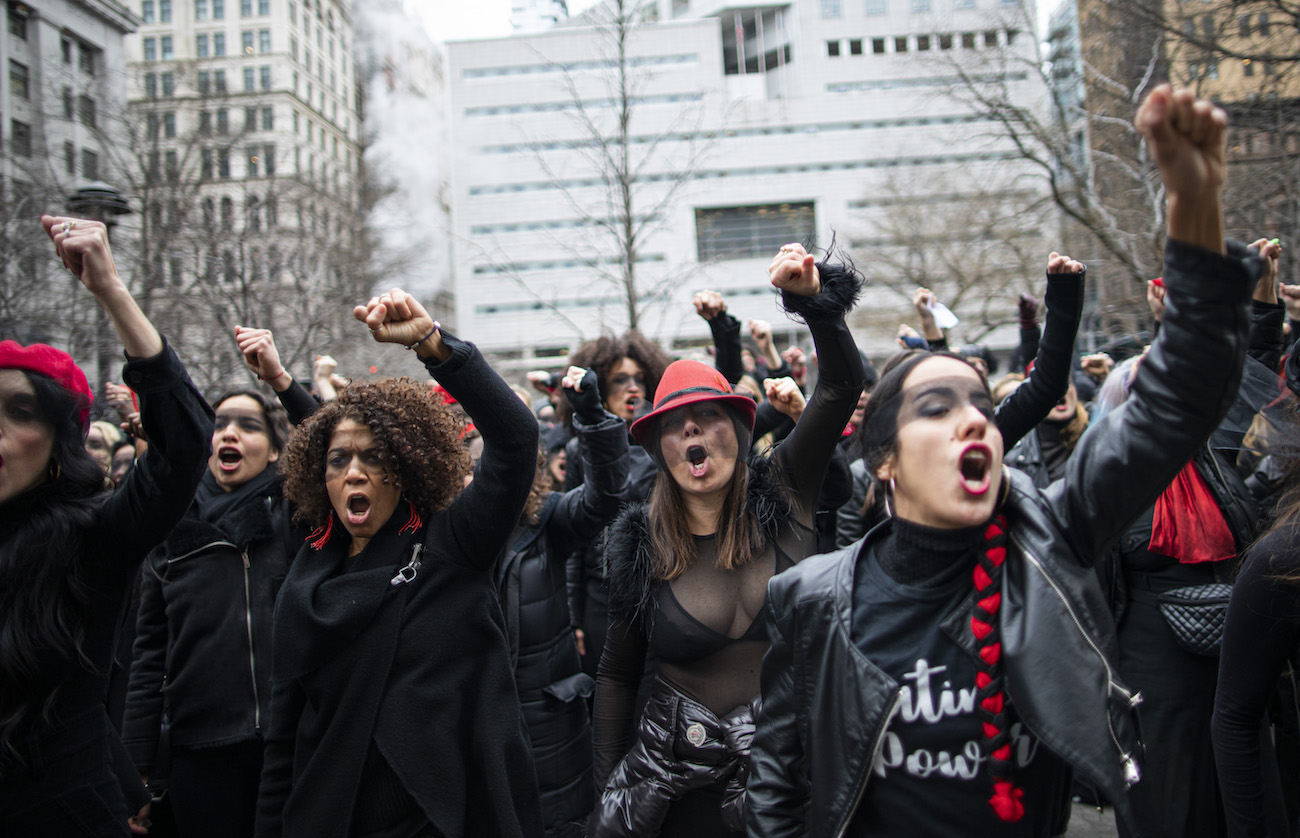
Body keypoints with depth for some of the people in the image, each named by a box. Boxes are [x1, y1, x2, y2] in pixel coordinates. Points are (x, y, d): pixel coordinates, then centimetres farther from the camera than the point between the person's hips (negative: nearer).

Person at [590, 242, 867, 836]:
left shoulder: (782, 497, -6)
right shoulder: (638, 544, -5)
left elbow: (842, 383, -15)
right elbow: (616, 677, 4)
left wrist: (813, 298, -30)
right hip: (681, 781, 0)